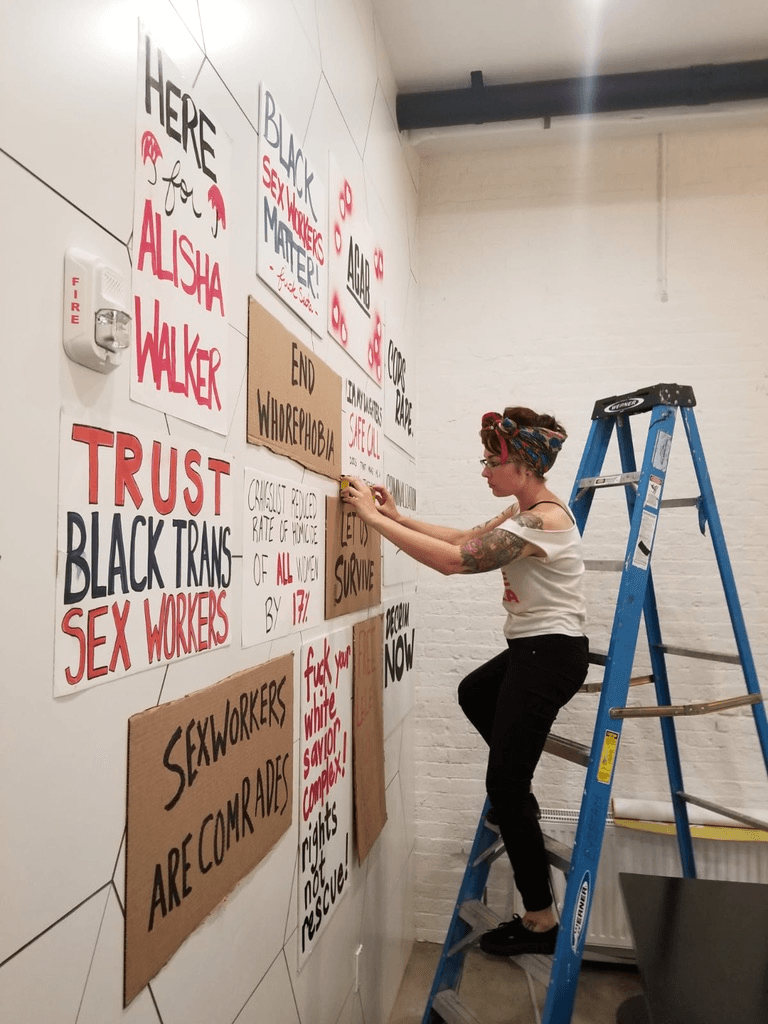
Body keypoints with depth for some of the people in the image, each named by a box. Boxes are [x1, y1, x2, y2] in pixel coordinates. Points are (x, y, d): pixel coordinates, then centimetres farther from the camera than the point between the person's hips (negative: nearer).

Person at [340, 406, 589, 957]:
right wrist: (398, 516, 2)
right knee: (473, 693, 32)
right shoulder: (528, 509, 7)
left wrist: (375, 518, -25)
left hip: (550, 654, -10)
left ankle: (541, 921, 12)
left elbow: (453, 559, -30)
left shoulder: (541, 521, -25)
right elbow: (467, 538, 10)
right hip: (536, 647, 10)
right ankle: (517, 798, 39)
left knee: (505, 786, -2)